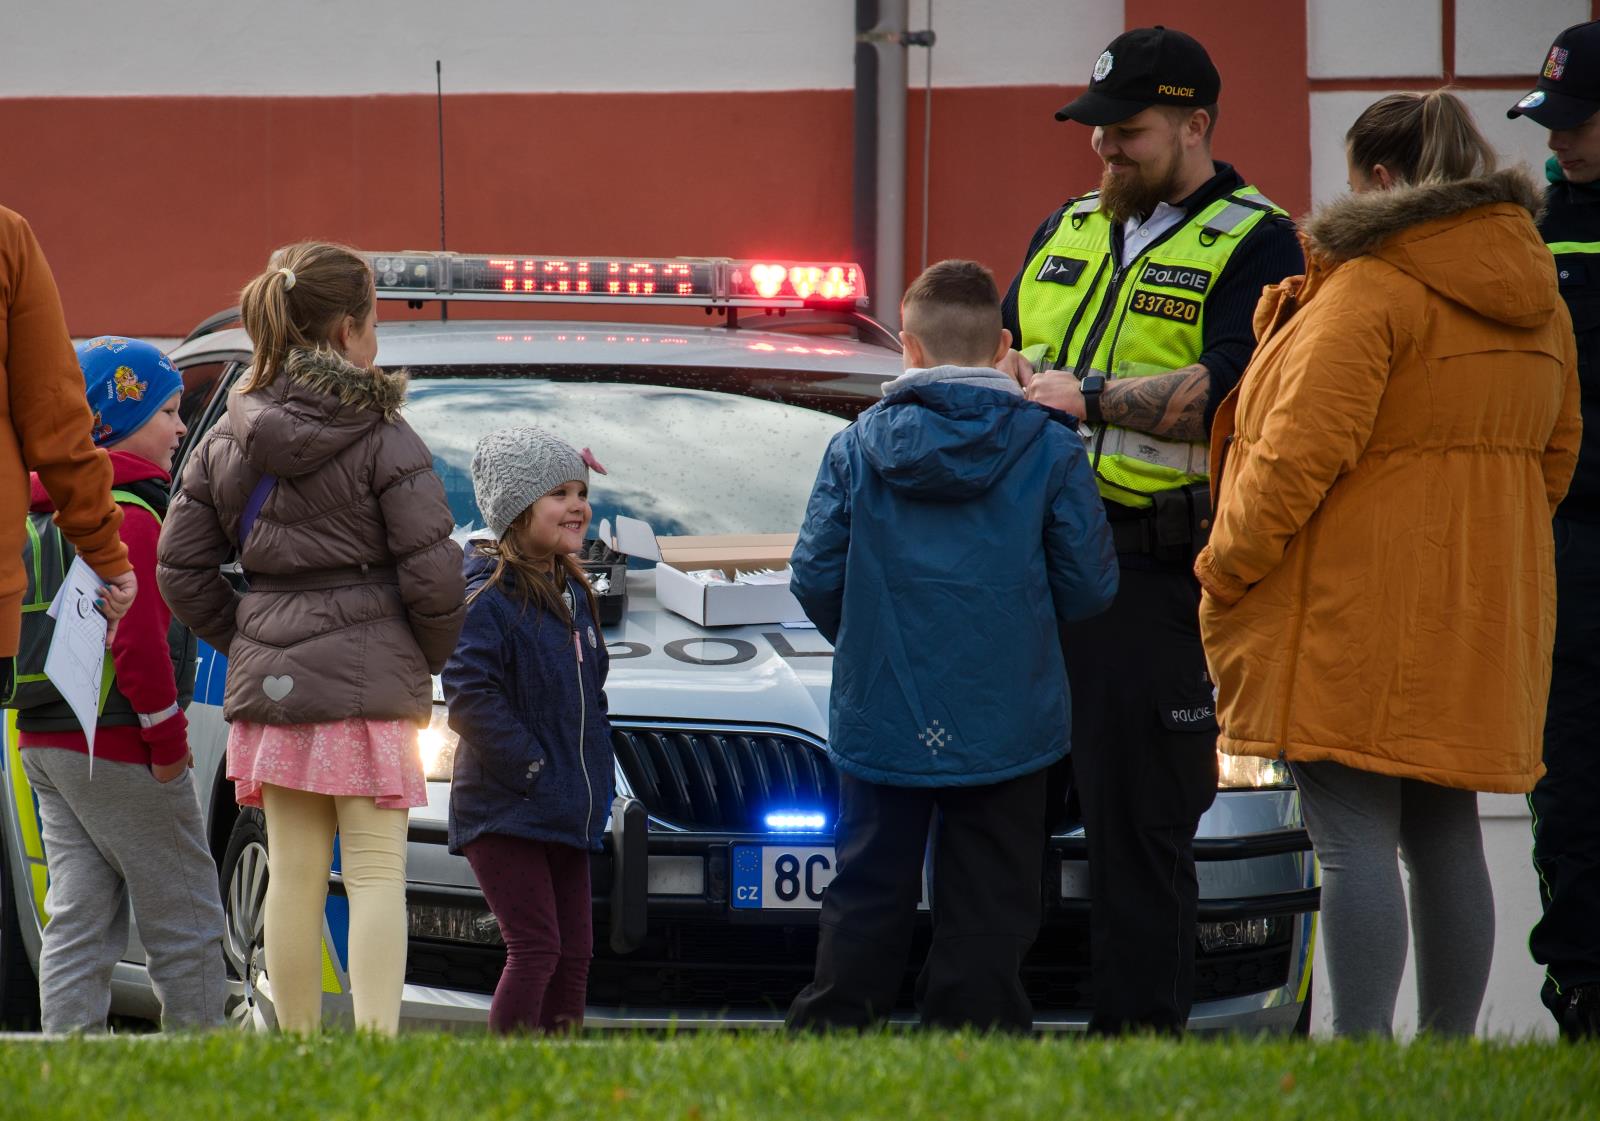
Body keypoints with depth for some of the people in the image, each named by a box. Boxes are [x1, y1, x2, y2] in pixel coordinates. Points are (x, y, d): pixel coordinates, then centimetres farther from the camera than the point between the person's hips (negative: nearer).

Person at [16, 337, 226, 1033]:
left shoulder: (46, 510, 16)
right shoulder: (131, 514, -13)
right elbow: (137, 639, -20)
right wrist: (168, 738, -13)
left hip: (46, 742, 9)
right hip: (117, 744, -9)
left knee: (78, 923, 7)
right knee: (185, 924, -2)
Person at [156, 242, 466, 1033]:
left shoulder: (227, 441, 7)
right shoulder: (383, 441, -8)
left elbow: (182, 573, 7)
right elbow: (432, 573, -10)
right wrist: (430, 657, 7)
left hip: (269, 679, 4)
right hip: (371, 684, -4)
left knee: (294, 874, 10)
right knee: (376, 873, -3)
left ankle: (296, 1042, 13)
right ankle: (377, 1037, -14)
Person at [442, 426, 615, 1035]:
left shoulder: (574, 595, 15)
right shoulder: (486, 597, -12)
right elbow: (469, 698, -20)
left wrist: (596, 778, 12)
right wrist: (531, 771, -20)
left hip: (568, 816, 8)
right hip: (504, 814, -8)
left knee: (574, 954, 8)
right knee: (536, 948, -13)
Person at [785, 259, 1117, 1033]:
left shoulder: (857, 447, 0)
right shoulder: (1050, 448, -2)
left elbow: (815, 577, 0)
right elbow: (1089, 583, 0)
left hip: (880, 717, 1)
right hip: (1004, 727, -1)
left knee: (866, 899, 9)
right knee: (987, 912, 3)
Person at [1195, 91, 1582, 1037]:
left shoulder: (1369, 290, -14)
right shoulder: (1535, 297, 13)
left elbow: (1300, 454, -18)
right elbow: (1556, 454, 21)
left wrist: (1224, 571, -9)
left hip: (1362, 607, -8)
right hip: (1480, 613, 8)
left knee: (1354, 834, -8)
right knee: (1445, 834, 11)